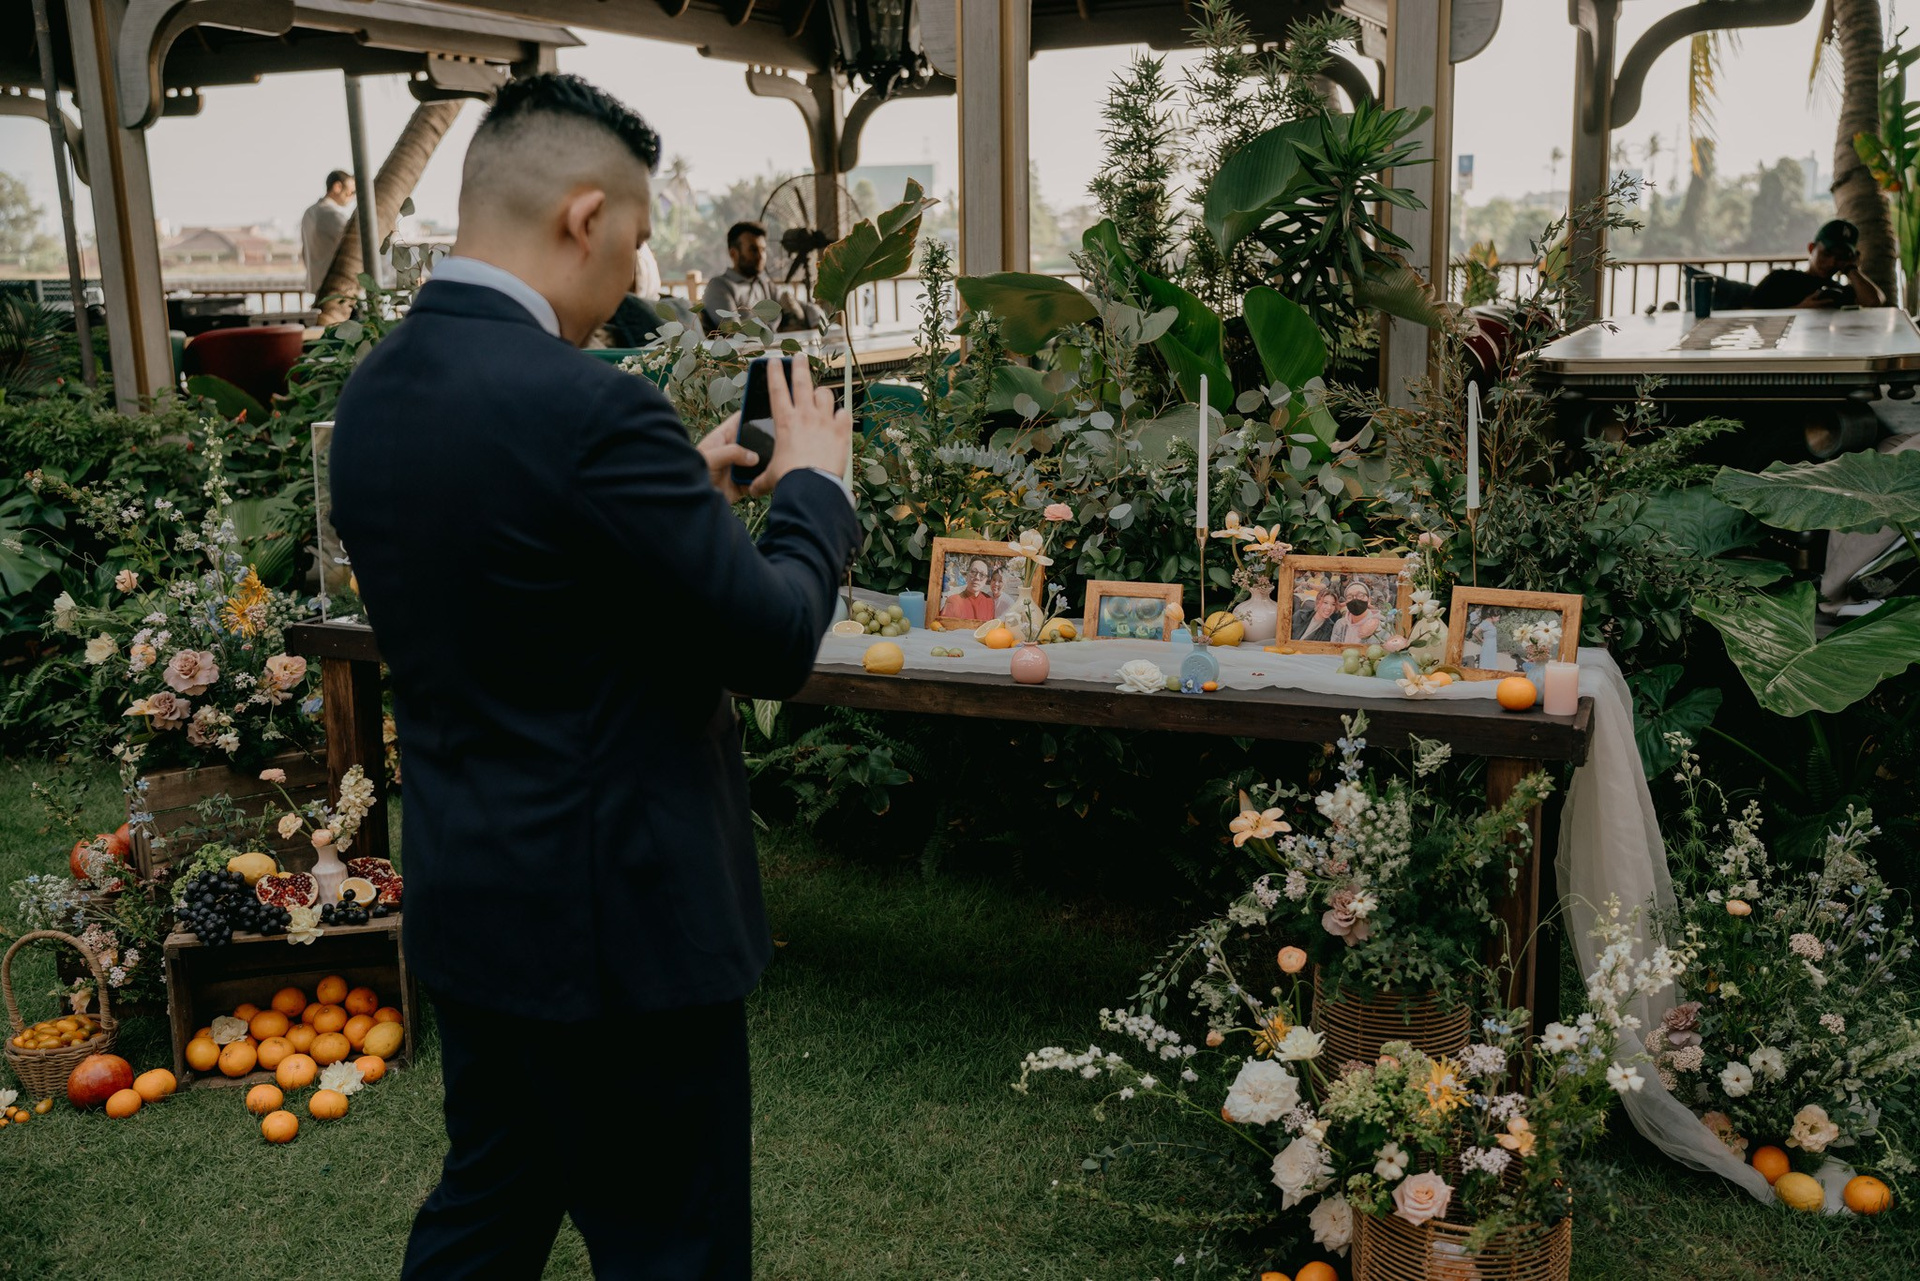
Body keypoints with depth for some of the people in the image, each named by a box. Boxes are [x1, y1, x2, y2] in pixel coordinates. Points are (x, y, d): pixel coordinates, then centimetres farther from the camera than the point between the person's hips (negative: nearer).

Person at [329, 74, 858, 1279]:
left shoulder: (373, 391, 2)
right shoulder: (589, 408, -25)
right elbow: (774, 642, -19)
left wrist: (685, 487, 11)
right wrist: (814, 482, -2)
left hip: (464, 906, 9)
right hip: (617, 921, -8)